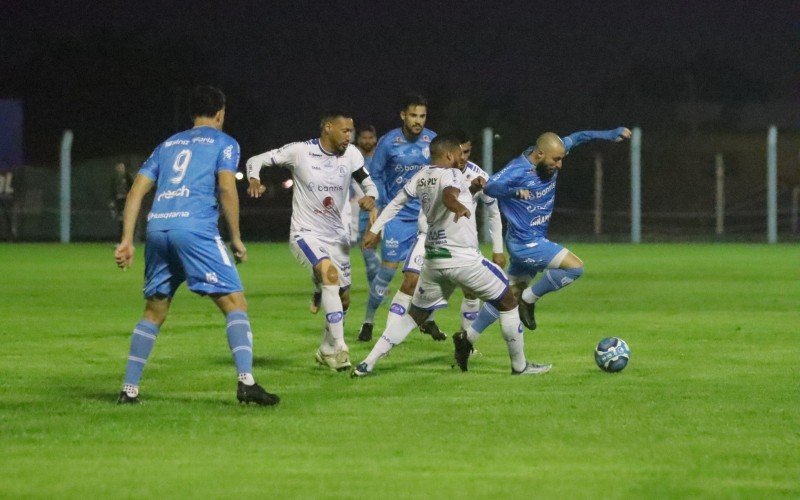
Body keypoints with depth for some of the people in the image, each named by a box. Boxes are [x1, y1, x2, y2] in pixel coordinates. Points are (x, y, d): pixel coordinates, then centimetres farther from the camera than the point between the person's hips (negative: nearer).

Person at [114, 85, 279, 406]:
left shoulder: (168, 145, 27)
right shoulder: (223, 143, 13)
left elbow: (137, 191, 19)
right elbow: (227, 189, -3)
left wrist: (126, 240, 16)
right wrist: (236, 238, 4)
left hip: (157, 228, 5)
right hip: (195, 227, -5)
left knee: (154, 312, 17)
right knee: (235, 303, -3)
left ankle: (129, 390, 13)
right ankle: (246, 382, -18)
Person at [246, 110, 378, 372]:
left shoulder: (351, 154, -3)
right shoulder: (300, 152, -13)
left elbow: (369, 185, 4)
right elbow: (255, 160, -8)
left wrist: (370, 197, -20)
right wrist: (254, 180, -30)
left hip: (337, 235, 6)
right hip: (306, 233, -6)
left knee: (343, 299, 10)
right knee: (330, 273, -30)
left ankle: (326, 351, 34)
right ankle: (339, 348, -28)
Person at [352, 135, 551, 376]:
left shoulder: (421, 177, 10)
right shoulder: (451, 174, -12)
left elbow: (396, 203, 25)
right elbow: (448, 195, -36)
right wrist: (460, 207, -54)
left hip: (433, 260, 7)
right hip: (463, 259, -7)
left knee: (414, 315, 16)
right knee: (507, 303, 10)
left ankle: (368, 363, 4)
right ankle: (520, 365, 14)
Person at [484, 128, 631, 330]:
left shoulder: (551, 152, -3)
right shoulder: (517, 170, -24)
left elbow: (577, 138, 11)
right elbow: (490, 187, -39)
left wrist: (610, 135, 5)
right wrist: (515, 191, -57)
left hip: (536, 241, 9)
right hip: (526, 243, -9)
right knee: (575, 267, -16)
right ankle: (528, 300, -2)